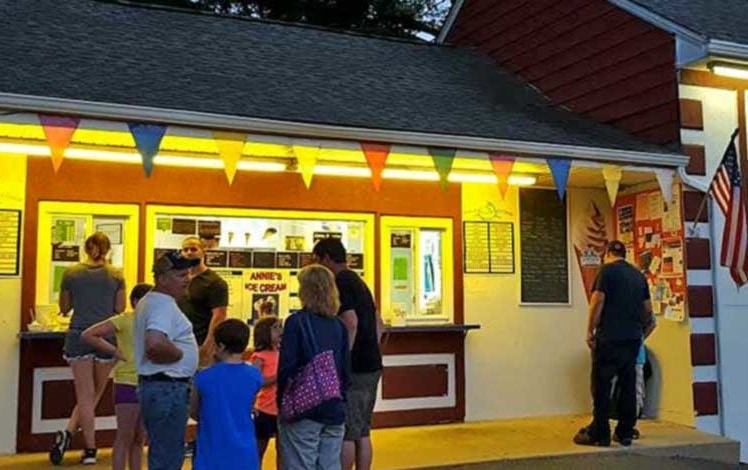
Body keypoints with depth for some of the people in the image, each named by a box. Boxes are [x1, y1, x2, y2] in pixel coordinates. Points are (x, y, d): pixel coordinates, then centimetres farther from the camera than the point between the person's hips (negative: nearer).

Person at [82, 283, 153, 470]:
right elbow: (88, 335, -10)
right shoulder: (125, 320, -8)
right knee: (125, 437, 0)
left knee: (140, 438, 14)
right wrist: (115, 352, -10)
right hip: (128, 384, -6)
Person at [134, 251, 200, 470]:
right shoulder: (163, 305, -19)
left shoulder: (149, 301, 14)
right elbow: (155, 344, -36)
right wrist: (179, 354, -18)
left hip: (154, 385, 10)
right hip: (168, 388, -10)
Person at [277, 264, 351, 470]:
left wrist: (283, 403, 0)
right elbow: (346, 370, 10)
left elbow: (286, 368, -11)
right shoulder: (339, 326, 6)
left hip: (304, 409, -5)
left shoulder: (296, 322, -9)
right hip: (334, 410, 5)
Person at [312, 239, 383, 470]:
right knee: (362, 431, 13)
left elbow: (351, 323, -23)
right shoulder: (358, 282, 18)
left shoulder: (340, 284, -11)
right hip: (371, 366, 9)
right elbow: (379, 324, 20)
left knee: (346, 433, -2)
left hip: (354, 369, -9)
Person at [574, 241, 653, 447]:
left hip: (609, 337, -6)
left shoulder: (607, 270, -4)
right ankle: (625, 433, 13)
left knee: (601, 385, -1)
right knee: (628, 385, 9)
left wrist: (590, 331, -6)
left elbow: (597, 301, -12)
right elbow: (648, 310, 16)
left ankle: (599, 434, 1)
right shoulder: (638, 275, 14)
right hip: (633, 338, 6)